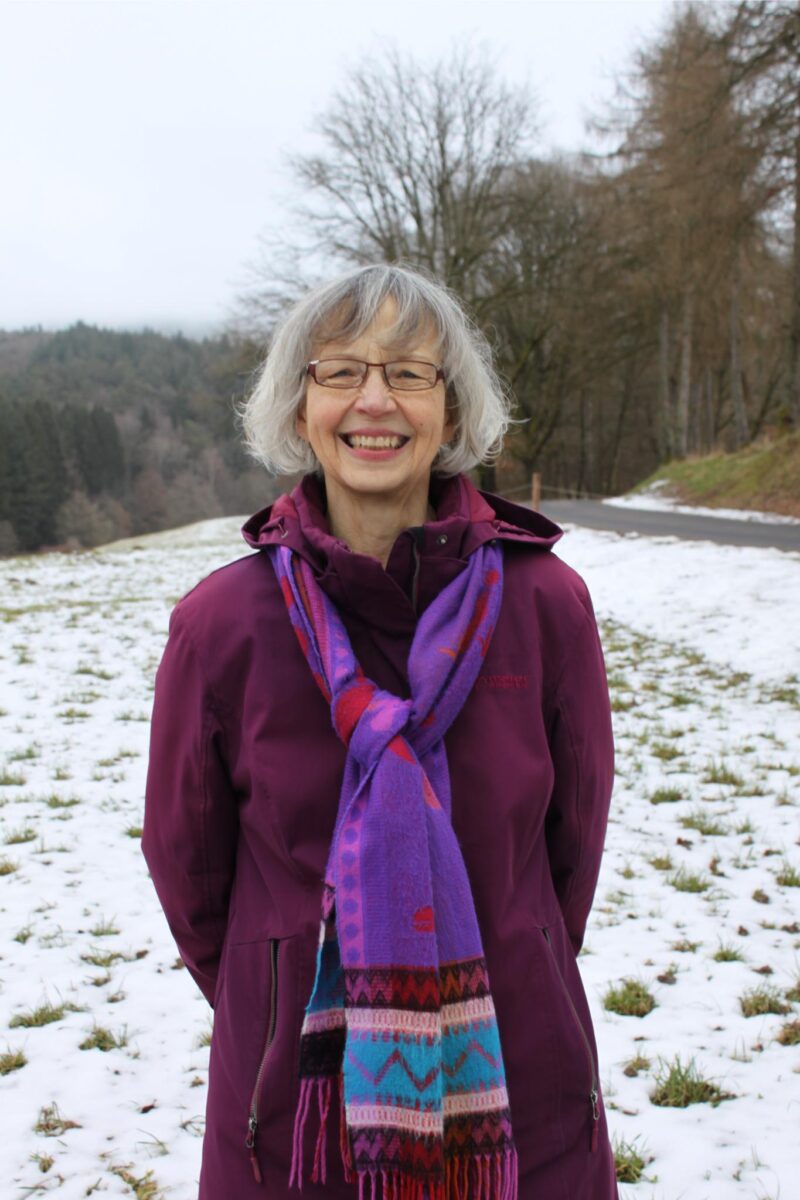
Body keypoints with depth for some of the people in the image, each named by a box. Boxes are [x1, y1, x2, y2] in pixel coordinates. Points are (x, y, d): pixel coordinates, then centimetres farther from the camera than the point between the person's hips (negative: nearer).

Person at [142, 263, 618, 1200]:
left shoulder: (546, 603, -10)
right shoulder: (220, 623, -11)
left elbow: (573, 835, 2)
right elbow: (185, 861, 1)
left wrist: (501, 984, 9)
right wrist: (276, 1013, 9)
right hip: (292, 1094, 0)